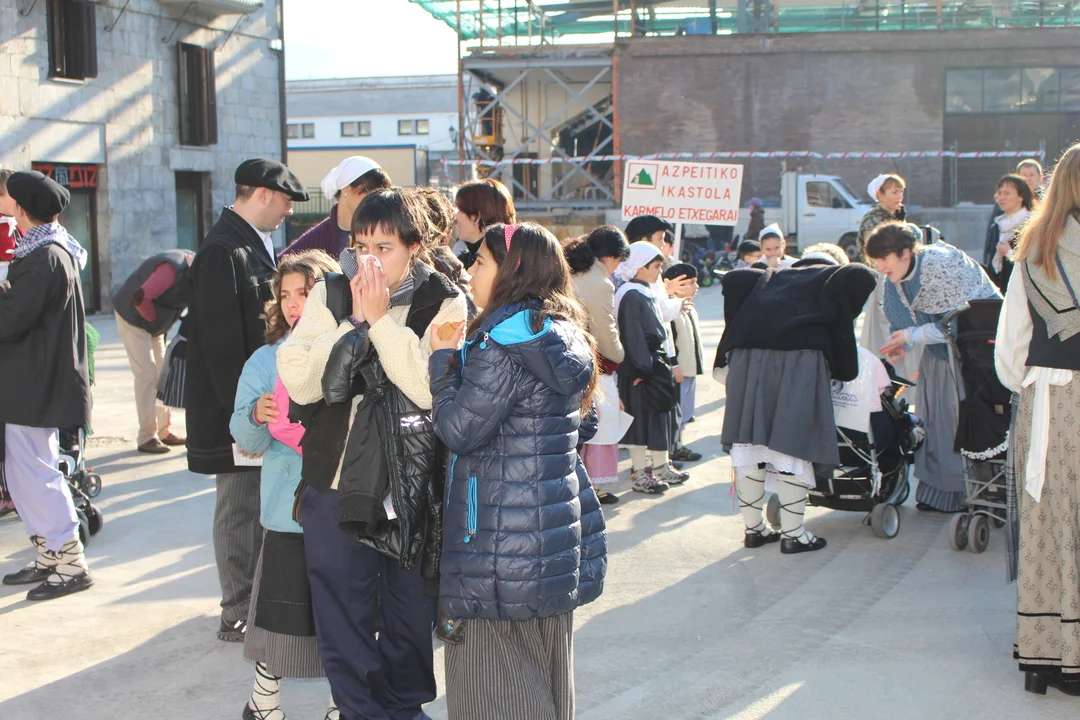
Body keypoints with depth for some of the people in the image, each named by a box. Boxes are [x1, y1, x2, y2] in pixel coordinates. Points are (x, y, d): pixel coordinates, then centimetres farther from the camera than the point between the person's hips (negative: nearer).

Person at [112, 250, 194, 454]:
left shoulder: (193, 265, -2)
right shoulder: (173, 268, -31)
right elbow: (140, 297, -36)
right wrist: (154, 318, -19)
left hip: (154, 324, 9)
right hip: (133, 318, -9)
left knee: (163, 374, 10)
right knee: (147, 374, -12)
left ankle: (163, 431, 18)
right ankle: (146, 437, -8)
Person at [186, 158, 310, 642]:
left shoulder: (255, 245, 14)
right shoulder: (223, 251, -17)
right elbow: (222, 342, -21)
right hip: (236, 406, -9)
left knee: (254, 506, 15)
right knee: (240, 509, -1)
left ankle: (254, 604, 25)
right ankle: (238, 615, 9)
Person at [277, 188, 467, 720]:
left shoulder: (444, 304, -5)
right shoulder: (329, 295, 1)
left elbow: (430, 388, -20)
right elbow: (299, 381, -10)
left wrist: (381, 318, -20)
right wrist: (353, 322, -16)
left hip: (413, 491, -1)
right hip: (335, 482, 1)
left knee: (410, 618, 15)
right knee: (342, 622, 9)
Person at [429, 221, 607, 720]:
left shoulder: (503, 340, -18)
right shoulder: (560, 334, 11)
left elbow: (460, 429, -18)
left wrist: (444, 360, -3)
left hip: (506, 540, -9)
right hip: (559, 524, 9)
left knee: (496, 670, 1)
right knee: (546, 668, 19)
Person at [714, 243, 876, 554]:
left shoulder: (769, 278, 31)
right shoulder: (830, 277, 20)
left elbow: (733, 279, 17)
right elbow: (860, 277, 0)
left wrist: (739, 331, 17)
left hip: (747, 354, 4)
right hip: (800, 355, -4)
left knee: (749, 442, 10)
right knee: (793, 443, 1)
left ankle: (754, 527, 20)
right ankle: (792, 534, 7)